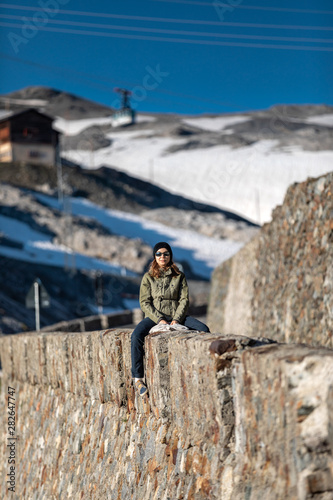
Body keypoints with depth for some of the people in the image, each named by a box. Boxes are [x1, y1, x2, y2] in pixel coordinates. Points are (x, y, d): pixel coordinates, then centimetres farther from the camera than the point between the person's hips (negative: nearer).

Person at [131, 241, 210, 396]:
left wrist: (177, 319, -14)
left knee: (204, 330, -24)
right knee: (136, 336, -32)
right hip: (154, 317, -1)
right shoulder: (148, 277, 7)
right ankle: (138, 378, -25)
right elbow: (144, 303, 0)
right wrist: (159, 320, -15)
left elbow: (184, 300, 3)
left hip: (176, 316, 1)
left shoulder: (179, 276, 10)